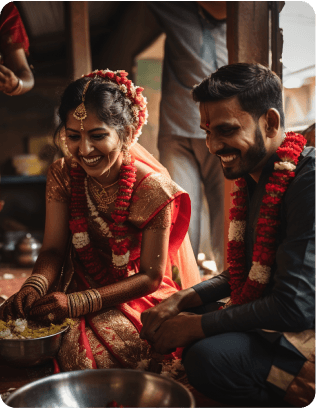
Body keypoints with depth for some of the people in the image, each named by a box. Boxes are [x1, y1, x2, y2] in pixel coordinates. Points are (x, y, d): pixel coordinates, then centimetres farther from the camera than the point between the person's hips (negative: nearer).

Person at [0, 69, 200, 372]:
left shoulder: (153, 189, -21)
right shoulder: (63, 175, -6)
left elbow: (150, 276, -17)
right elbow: (53, 248, -5)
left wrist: (77, 302, -27)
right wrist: (34, 287, -28)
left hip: (140, 296, -4)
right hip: (81, 284, 4)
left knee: (77, 349, -29)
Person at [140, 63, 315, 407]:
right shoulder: (253, 178, 7)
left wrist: (196, 325, -17)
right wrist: (182, 300, -1)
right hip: (269, 321, 9)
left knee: (210, 356, -30)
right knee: (162, 319, 5)